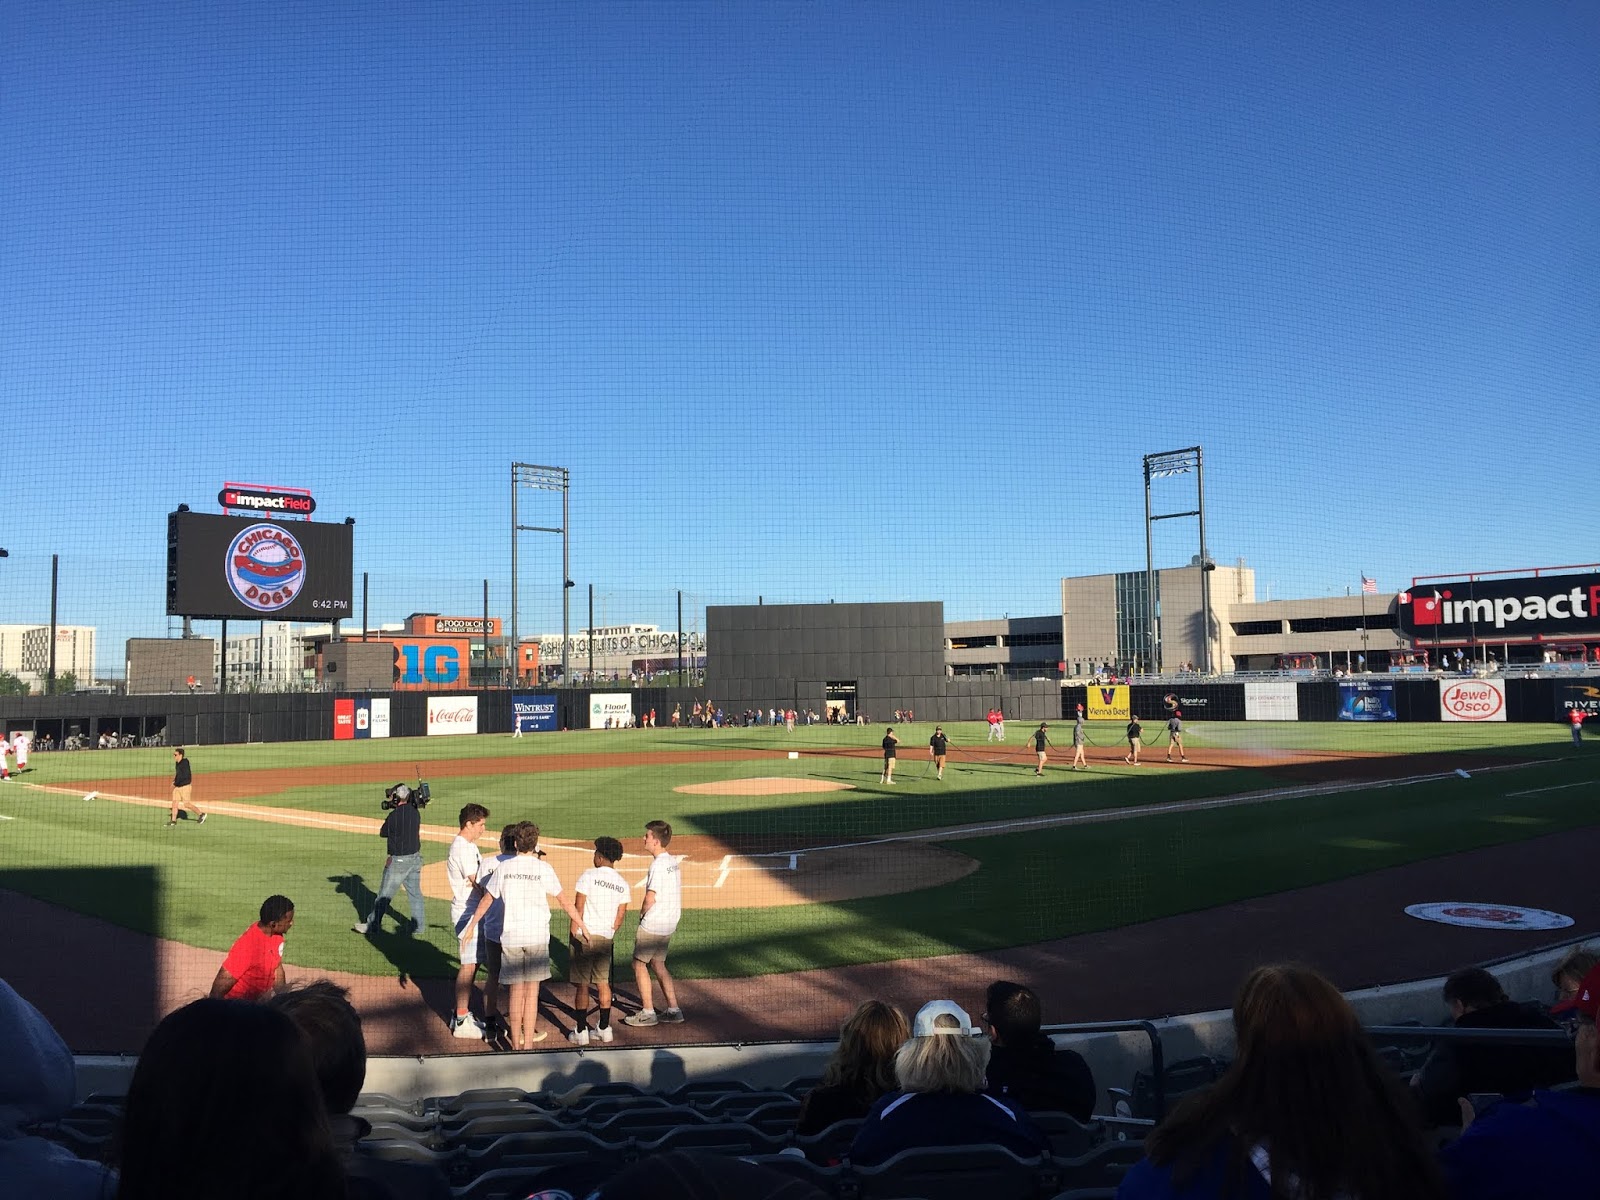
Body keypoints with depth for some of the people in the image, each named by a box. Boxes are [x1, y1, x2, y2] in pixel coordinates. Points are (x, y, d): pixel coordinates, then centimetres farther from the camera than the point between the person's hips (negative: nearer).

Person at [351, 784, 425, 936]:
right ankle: (417, 925, 14)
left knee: (384, 894, 5)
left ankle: (372, 924, 15)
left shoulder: (394, 816, -18)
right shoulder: (415, 812, 2)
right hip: (415, 857, 7)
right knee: (415, 893, 11)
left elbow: (382, 833, -5)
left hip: (399, 860, -7)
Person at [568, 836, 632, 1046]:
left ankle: (581, 1032, 5)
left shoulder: (588, 876, -9)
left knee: (581, 985, 2)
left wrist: (575, 933, -7)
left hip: (585, 935, -5)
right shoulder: (623, 884, 5)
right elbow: (620, 916, 6)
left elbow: (579, 908, -11)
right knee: (603, 983, 14)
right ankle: (604, 1029, 19)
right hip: (605, 938, 5)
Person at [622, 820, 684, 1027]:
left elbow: (651, 898, -22)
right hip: (669, 924, 9)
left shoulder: (658, 864, -19)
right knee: (658, 964, 17)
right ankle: (674, 1010, 16)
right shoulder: (673, 861, 8)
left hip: (652, 923, -9)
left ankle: (648, 1012, 4)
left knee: (639, 963, 3)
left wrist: (642, 913, -4)